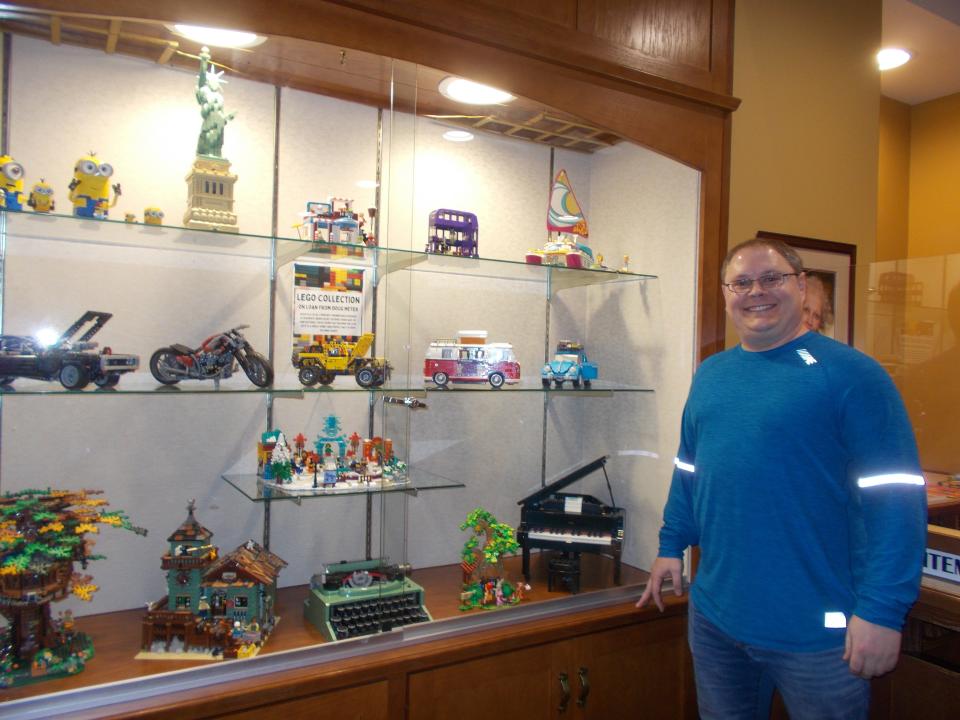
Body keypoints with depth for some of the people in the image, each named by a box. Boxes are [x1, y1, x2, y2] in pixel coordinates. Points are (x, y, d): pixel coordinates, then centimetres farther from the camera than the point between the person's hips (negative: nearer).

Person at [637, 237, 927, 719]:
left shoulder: (850, 373, -12)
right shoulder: (709, 374, 6)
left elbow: (896, 496, -16)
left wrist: (882, 610, -19)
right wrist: (671, 547, 12)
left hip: (816, 629, -5)